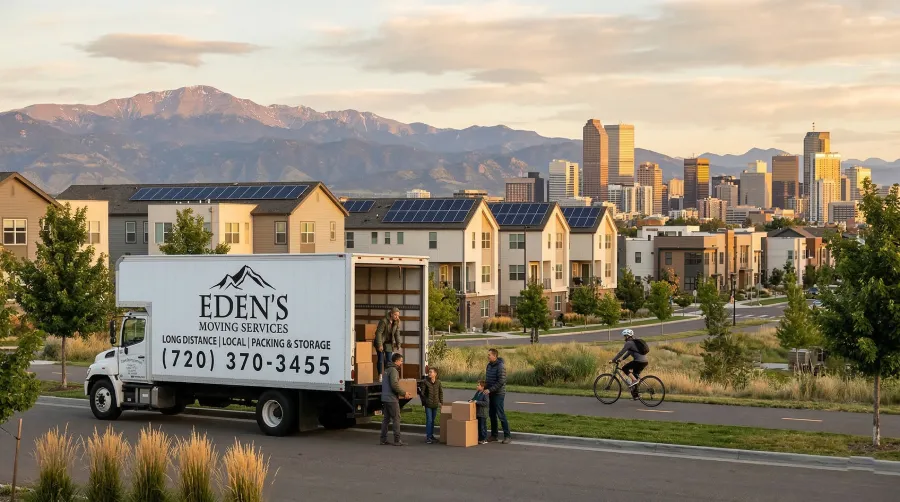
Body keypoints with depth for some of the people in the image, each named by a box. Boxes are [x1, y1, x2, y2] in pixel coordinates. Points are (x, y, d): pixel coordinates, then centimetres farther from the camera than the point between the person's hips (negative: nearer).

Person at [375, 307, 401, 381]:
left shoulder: (397, 322, -3)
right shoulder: (384, 321, -22)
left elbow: (397, 334, 5)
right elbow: (378, 333, -21)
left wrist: (398, 344, -1)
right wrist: (379, 345, -23)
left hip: (389, 343, 5)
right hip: (381, 341, -5)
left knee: (389, 360, 1)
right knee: (381, 359, -5)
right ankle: (380, 376, 1)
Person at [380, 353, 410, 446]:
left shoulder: (387, 370, 16)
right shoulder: (393, 370, -15)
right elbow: (394, 385, -24)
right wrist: (404, 393, -13)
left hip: (385, 398, 10)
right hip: (392, 399, -10)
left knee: (386, 419, 12)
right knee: (396, 419, -6)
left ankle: (383, 439, 14)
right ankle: (397, 440, -7)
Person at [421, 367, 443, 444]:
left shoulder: (438, 382, 1)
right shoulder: (426, 382, -7)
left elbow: (441, 392, 12)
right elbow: (422, 392, -2)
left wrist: (441, 402, 9)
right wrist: (424, 402, -3)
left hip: (435, 405, 3)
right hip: (428, 405, -3)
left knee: (433, 420, 12)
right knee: (429, 420, -8)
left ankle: (431, 435, 22)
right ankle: (428, 437, -4)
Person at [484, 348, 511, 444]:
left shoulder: (500, 366, -16)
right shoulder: (489, 365, 10)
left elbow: (501, 381, -21)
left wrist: (490, 390, -21)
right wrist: (485, 388, 7)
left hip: (498, 394, -8)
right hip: (491, 394, 8)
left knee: (501, 414, -9)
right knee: (492, 414, 10)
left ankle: (507, 436, -5)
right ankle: (493, 435, 18)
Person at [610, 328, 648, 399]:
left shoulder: (629, 343, -7)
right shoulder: (634, 342, 22)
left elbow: (621, 352, -9)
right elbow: (628, 353, 30)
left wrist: (613, 360, -4)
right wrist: (621, 359, 27)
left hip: (639, 361, -10)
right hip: (644, 361, 10)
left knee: (624, 369, 0)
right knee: (635, 375, 16)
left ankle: (634, 380, -10)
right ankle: (635, 395, 17)